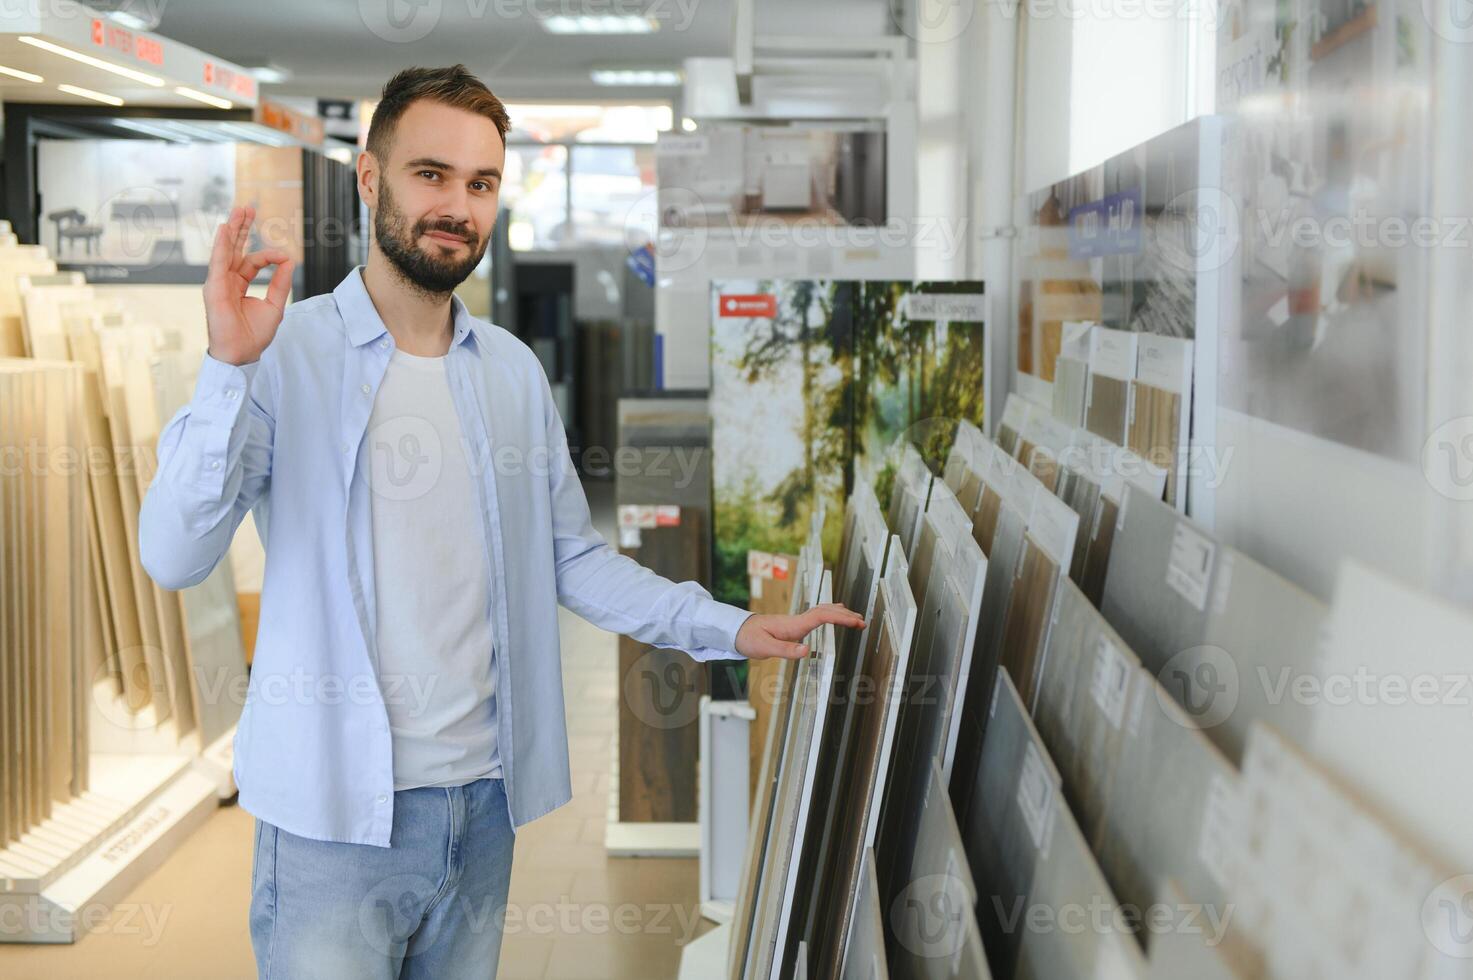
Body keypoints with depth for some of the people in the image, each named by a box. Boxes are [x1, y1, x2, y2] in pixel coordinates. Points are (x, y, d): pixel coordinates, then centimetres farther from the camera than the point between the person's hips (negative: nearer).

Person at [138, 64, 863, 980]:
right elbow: (175, 555, -17)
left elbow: (571, 555, 13)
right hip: (338, 812, -5)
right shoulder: (285, 354, -8)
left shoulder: (514, 372, 9)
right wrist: (230, 371, -29)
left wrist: (730, 627, 4)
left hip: (486, 799, 5)